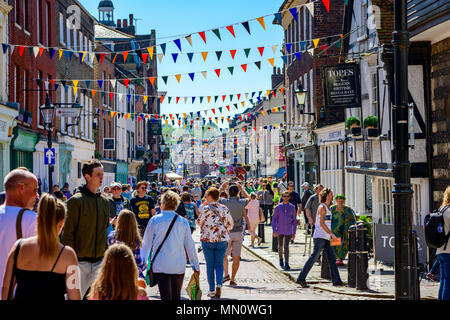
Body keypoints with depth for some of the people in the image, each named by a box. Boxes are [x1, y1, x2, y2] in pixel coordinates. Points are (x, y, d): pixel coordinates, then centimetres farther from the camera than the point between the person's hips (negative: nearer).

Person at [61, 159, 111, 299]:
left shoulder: (105, 202, 12)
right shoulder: (76, 201, -7)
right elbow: (67, 233, -8)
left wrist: (105, 254, 14)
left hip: (99, 261, 5)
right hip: (80, 261, -5)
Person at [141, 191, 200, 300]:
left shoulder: (155, 220, -4)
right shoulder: (183, 222, 1)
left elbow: (146, 243, 2)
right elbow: (190, 246, 6)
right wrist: (196, 265, 16)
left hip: (160, 266, -2)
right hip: (179, 266, 2)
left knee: (165, 296, -4)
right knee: (176, 296, 14)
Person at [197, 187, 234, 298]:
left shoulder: (205, 209, -10)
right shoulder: (224, 209, 1)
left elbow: (199, 222, 1)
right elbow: (230, 224, 8)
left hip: (207, 239, -2)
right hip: (222, 240, 2)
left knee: (210, 265, 8)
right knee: (219, 264, 10)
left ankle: (212, 290, 9)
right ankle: (219, 284, -14)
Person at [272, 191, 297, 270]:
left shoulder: (292, 207, 2)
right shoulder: (278, 207, 0)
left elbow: (294, 220, 7)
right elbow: (274, 219, 3)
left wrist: (294, 232, 5)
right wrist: (274, 230, -6)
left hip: (288, 231, -1)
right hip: (280, 230, 1)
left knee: (286, 246, -10)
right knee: (280, 246, 14)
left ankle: (286, 264, -12)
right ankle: (281, 260, 35)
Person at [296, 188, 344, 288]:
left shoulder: (327, 207, 19)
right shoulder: (322, 207, -10)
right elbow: (321, 223, -20)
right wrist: (332, 234, -21)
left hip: (325, 238, 9)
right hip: (320, 237, -9)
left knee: (332, 258, 2)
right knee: (313, 258, -9)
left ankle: (336, 280, 0)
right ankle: (301, 278, -5)